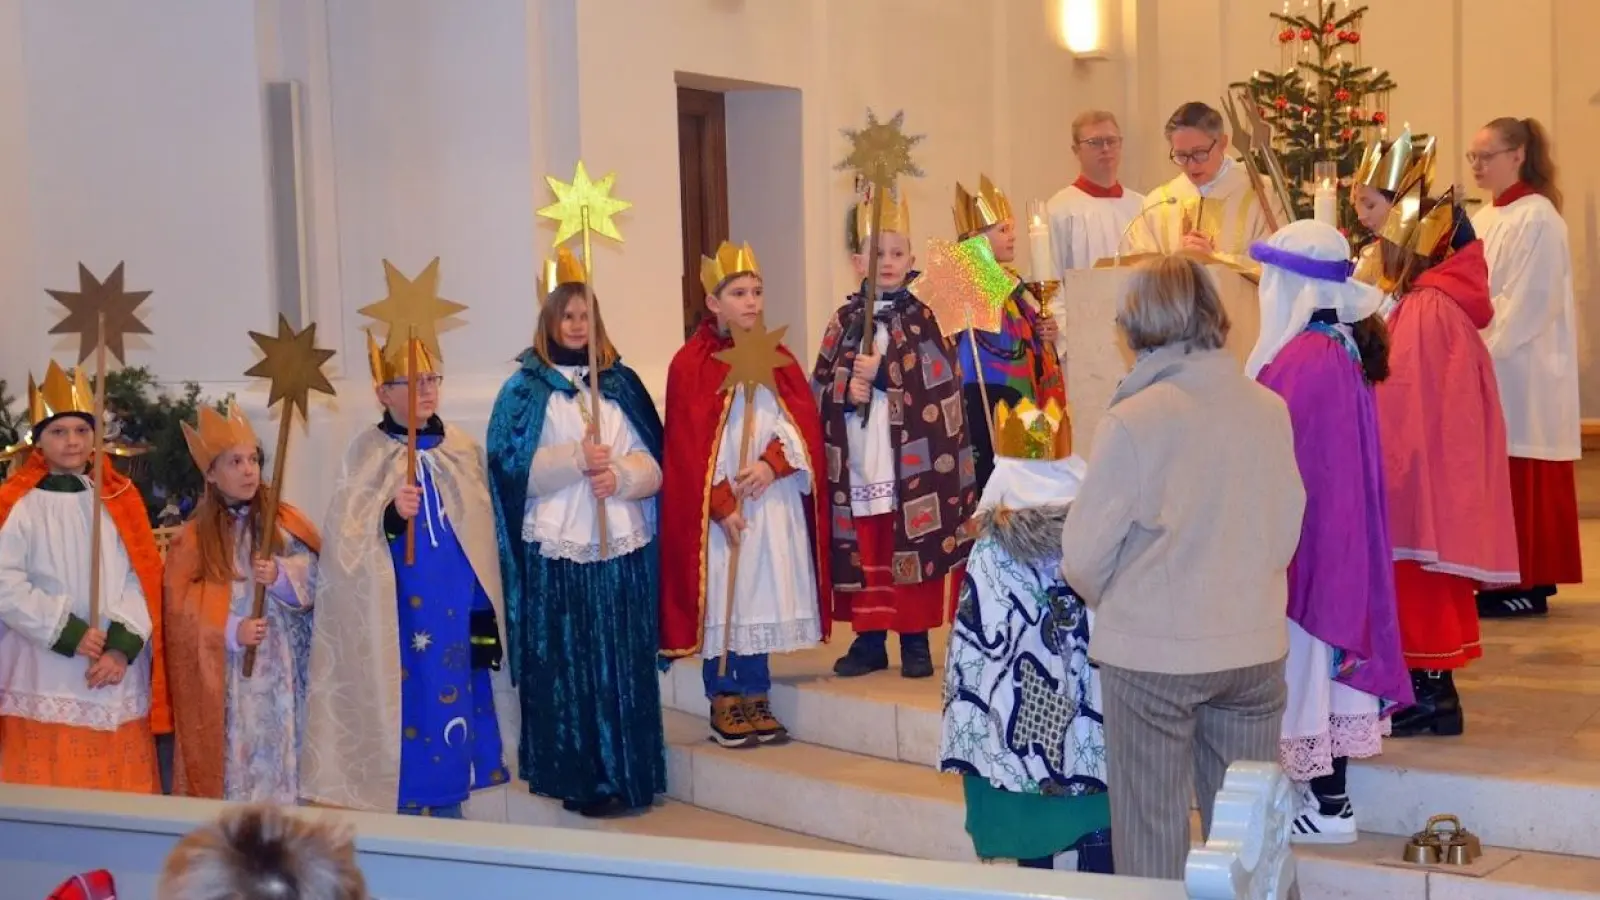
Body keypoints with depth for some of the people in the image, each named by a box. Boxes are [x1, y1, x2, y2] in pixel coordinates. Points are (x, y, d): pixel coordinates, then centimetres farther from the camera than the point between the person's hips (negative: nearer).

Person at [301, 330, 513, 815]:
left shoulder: (464, 449, 8)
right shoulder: (367, 452, -2)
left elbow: (483, 537, 10)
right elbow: (349, 539, -8)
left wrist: (485, 614, 5)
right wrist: (391, 515, -27)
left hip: (457, 613, 4)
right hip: (396, 614, -3)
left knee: (454, 700, 6)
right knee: (408, 706, -3)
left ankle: (449, 806, 17)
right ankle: (405, 810, 7)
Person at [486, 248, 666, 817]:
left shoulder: (621, 384, 11)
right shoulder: (525, 390, 4)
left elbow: (653, 464, 7)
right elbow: (514, 468, -4)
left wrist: (620, 475, -14)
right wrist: (577, 459, -16)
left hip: (623, 547, 2)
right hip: (556, 551, -2)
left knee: (625, 664, 3)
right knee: (566, 665, -1)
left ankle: (626, 775, 12)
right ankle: (579, 781, 7)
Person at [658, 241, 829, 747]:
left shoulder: (778, 359, 12)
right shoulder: (691, 364, -4)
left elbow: (804, 421, 4)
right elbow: (686, 445, -8)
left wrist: (772, 462, -14)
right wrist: (722, 505, -14)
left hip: (774, 501, 4)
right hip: (718, 509, -4)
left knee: (763, 597, 6)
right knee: (723, 601, -1)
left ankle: (757, 701, 15)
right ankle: (724, 706, 8)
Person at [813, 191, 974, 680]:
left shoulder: (925, 318, 0)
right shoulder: (844, 320, 9)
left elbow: (939, 383, -11)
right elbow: (820, 387, 8)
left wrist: (882, 370, -18)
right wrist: (844, 390, -13)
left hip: (912, 465, -3)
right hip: (858, 464, 3)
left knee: (914, 553, 0)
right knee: (863, 554, 8)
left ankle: (915, 640, 11)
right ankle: (869, 639, 18)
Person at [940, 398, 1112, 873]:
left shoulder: (992, 555, -11)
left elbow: (973, 650, -9)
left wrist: (972, 742, 1)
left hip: (1022, 713, -1)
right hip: (1093, 715, 1)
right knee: (1097, 837, 11)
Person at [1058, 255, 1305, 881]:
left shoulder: (1132, 420, -16)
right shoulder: (1270, 409, -4)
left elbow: (1085, 555, -10)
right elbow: (1286, 528, 6)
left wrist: (1110, 604, 11)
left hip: (1153, 652, -4)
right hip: (1255, 646, 4)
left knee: (1152, 831, 9)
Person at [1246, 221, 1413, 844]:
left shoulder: (1303, 357, -22)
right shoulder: (1344, 346, 7)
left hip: (1302, 533, -9)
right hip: (1336, 531, 9)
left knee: (1304, 660, 0)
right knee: (1325, 653, 15)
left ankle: (1326, 806, 9)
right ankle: (1331, 796, 23)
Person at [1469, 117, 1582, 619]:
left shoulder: (1537, 219, -12)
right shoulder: (1485, 219, 14)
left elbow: (1528, 304, -18)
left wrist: (1481, 350, -18)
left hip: (1522, 372, -8)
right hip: (1492, 367, 8)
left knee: (1522, 479, -4)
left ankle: (1530, 586, 2)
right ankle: (1514, 577, 14)